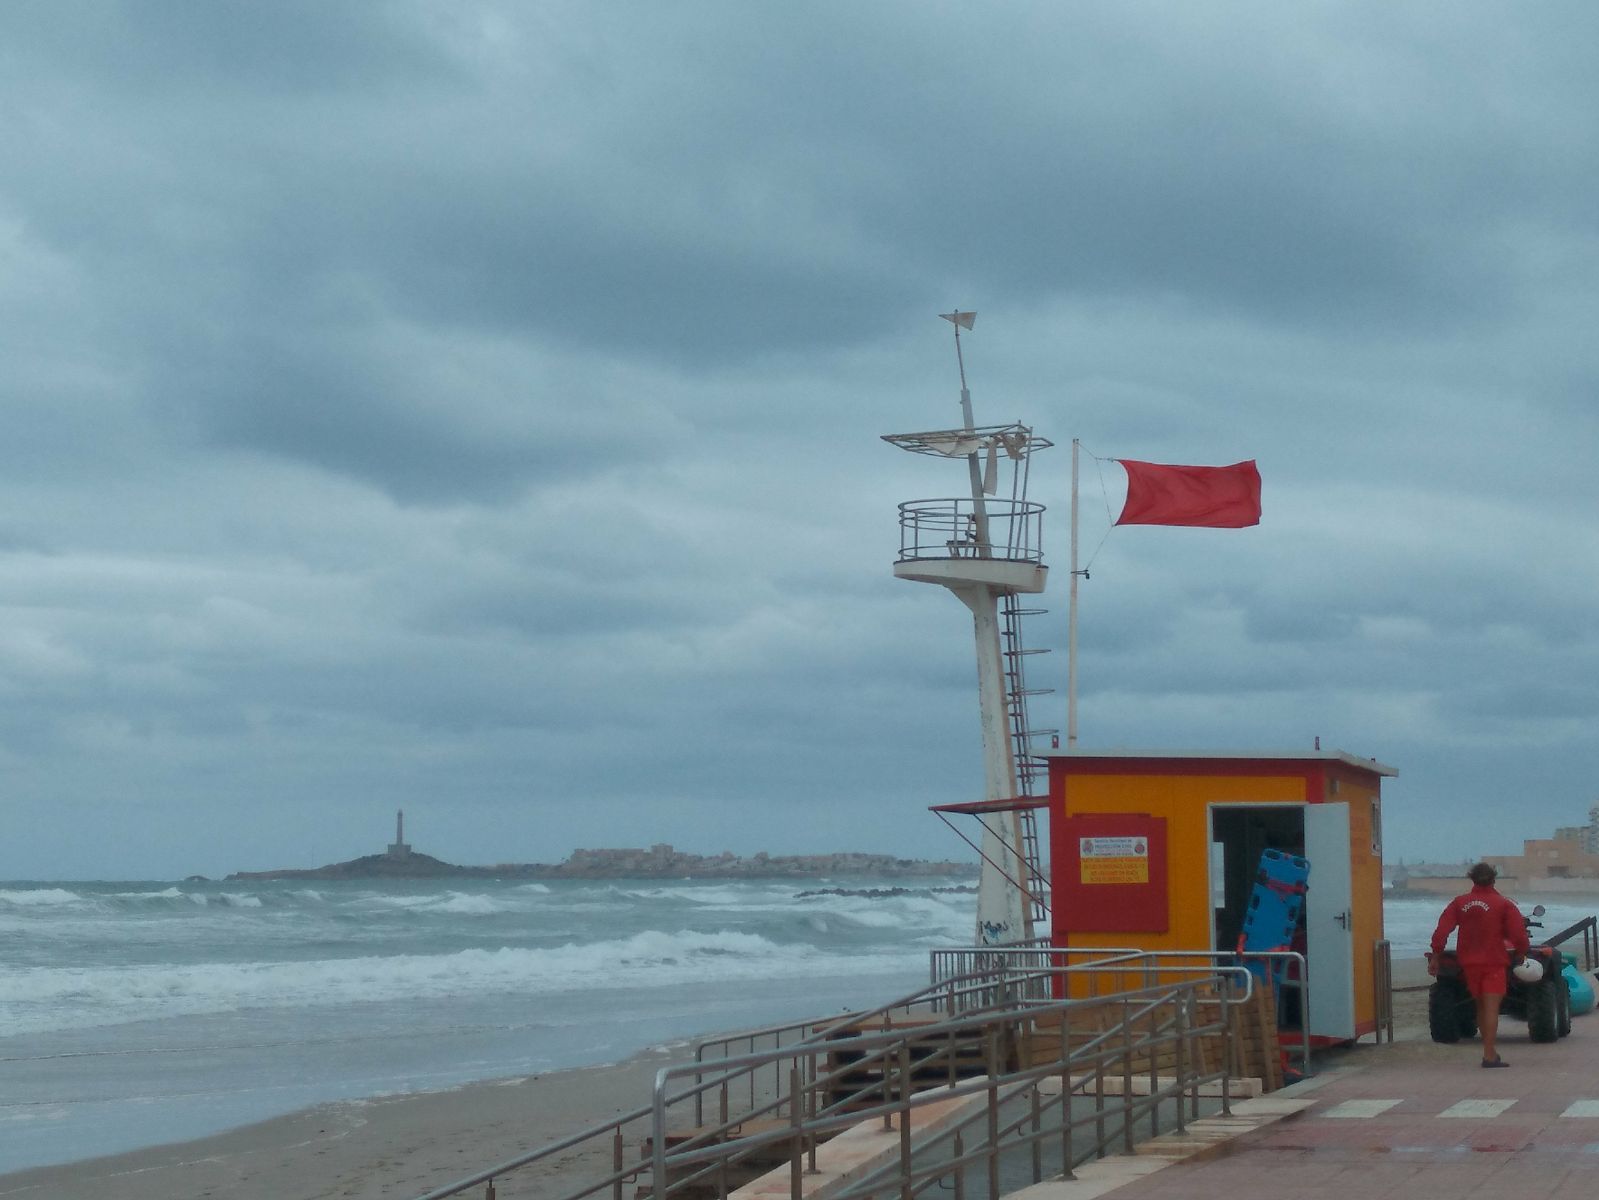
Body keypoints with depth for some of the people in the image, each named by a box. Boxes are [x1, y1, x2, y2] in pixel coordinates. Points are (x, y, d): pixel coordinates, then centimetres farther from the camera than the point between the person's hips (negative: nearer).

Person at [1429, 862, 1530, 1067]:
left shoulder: (1459, 903, 4)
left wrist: (1435, 957, 3)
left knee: (1481, 1006, 19)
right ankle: (1490, 1056, -14)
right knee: (1491, 1008, -7)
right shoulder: (1504, 904, -6)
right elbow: (1518, 934, -10)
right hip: (1494, 962, -4)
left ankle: (1490, 1049, 29)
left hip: (1469, 963, 4)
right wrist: (1521, 954, 7)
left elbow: (1441, 932, -2)